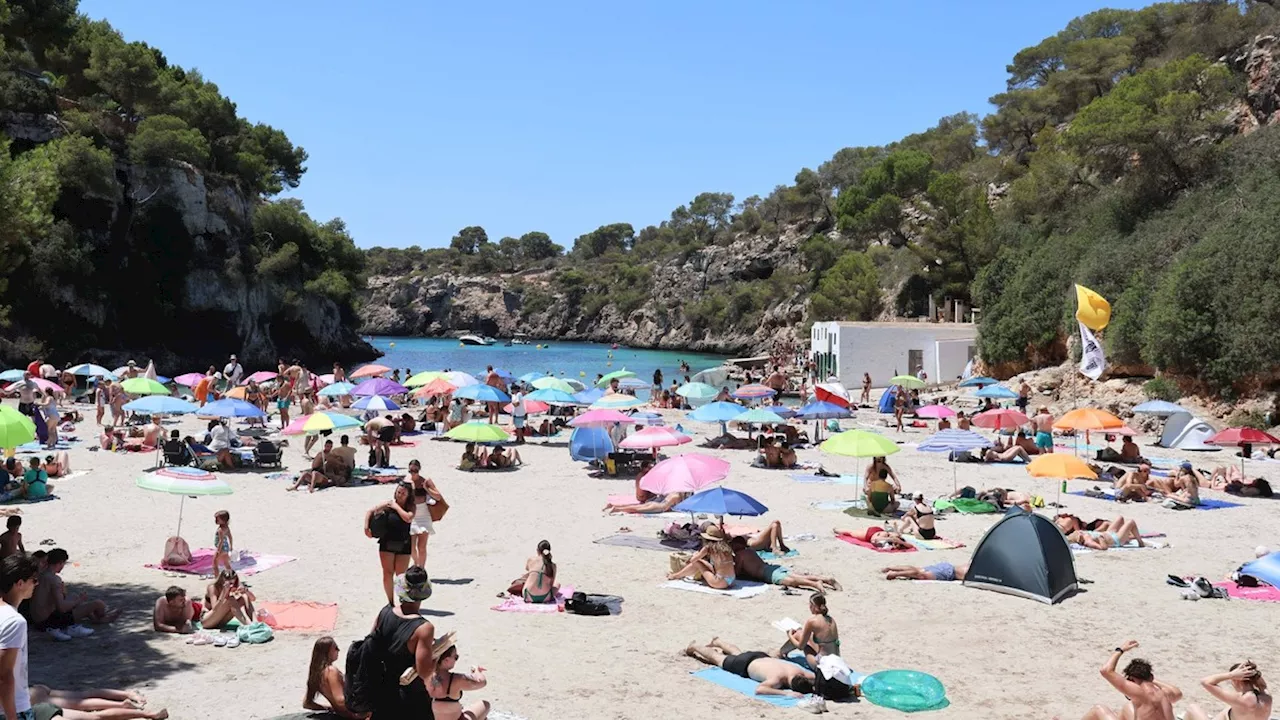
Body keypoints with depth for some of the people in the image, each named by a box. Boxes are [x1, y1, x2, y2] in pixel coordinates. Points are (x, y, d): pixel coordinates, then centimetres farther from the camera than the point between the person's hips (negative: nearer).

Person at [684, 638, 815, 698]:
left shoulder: (798, 672, -30)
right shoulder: (777, 678, -47)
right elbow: (758, 690, -60)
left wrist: (814, 685, -38)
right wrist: (785, 693, -63)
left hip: (761, 657, 6)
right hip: (745, 665, -6)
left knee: (738, 654, 39)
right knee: (717, 658, 23)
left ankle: (716, 642, 67)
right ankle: (693, 647, 49)